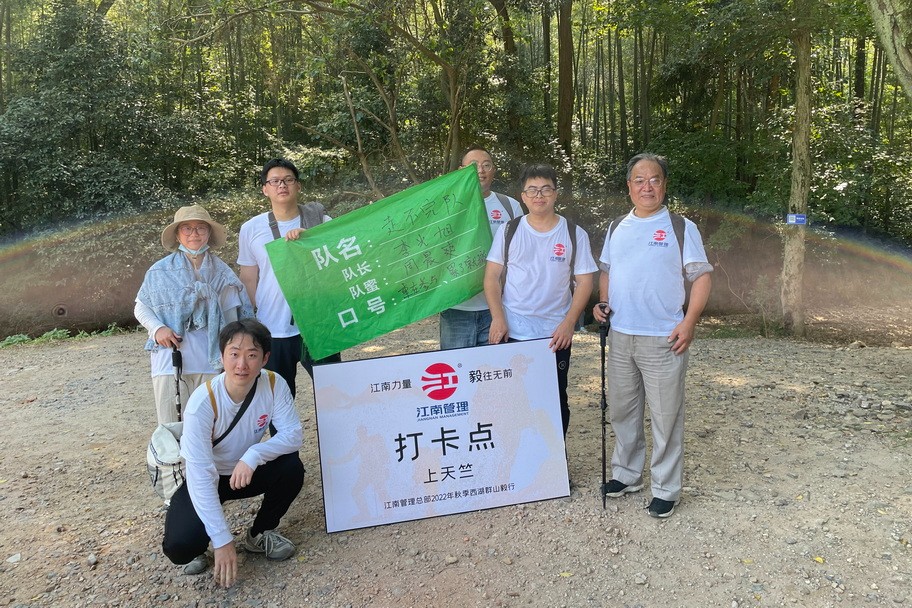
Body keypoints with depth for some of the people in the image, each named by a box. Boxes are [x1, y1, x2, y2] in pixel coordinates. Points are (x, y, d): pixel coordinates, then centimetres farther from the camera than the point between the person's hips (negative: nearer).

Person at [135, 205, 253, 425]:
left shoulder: (222, 272, 3)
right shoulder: (160, 272, 2)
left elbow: (232, 318, 7)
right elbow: (140, 308, 12)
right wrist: (157, 328, -8)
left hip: (210, 363, 1)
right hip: (170, 362, 0)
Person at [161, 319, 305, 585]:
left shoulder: (274, 384, -20)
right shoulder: (203, 402, -30)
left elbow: (293, 434, -19)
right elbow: (201, 474, -30)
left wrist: (253, 455, -39)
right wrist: (222, 541, -32)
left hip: (246, 472, 4)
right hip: (203, 481, -3)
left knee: (292, 467, -24)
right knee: (180, 547, -26)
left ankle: (259, 534, 3)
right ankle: (197, 547, 13)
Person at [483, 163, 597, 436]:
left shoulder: (574, 234, 1)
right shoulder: (508, 231, 3)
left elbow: (585, 281, 0)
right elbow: (492, 276, 2)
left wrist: (568, 323, -10)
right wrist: (497, 318, -10)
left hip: (556, 334, 0)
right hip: (511, 332, 0)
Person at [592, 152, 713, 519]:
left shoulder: (681, 227, -4)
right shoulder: (617, 228, 11)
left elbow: (702, 276, -5)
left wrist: (689, 322, -16)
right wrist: (602, 302, 3)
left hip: (663, 339, -5)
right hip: (620, 336, 5)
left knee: (665, 416, 3)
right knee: (622, 410, 16)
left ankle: (666, 489, 17)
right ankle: (626, 474, 33)